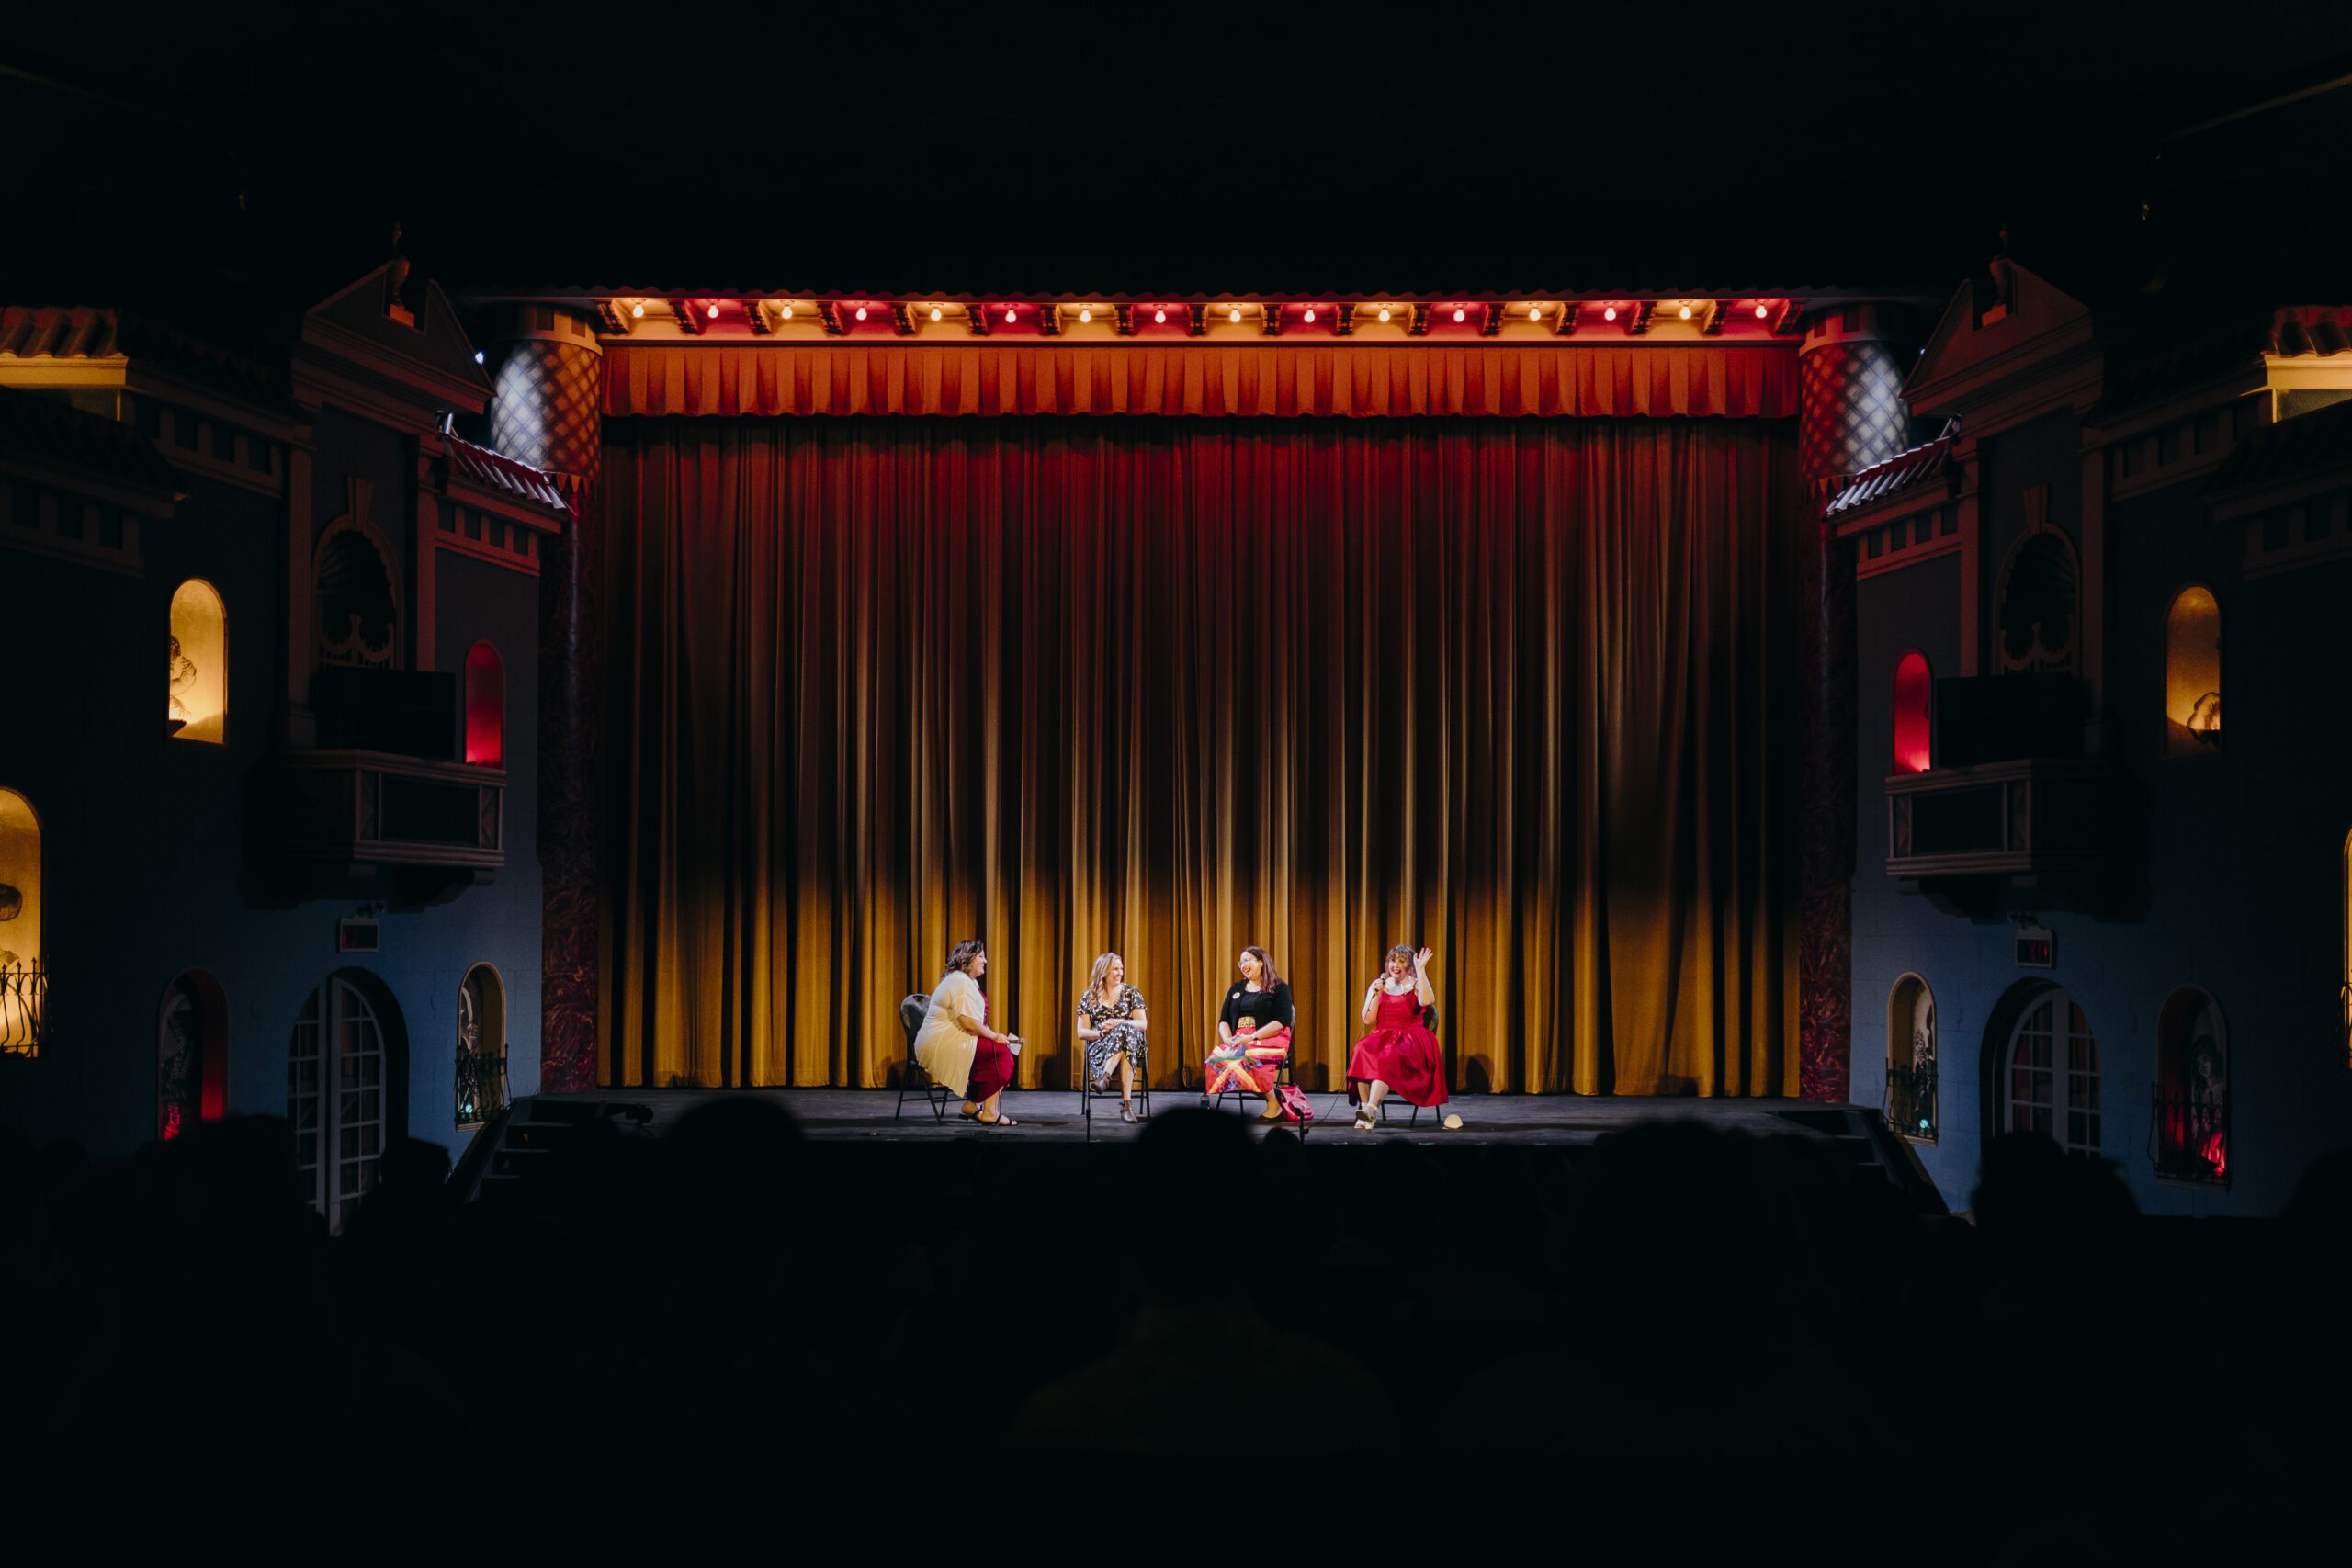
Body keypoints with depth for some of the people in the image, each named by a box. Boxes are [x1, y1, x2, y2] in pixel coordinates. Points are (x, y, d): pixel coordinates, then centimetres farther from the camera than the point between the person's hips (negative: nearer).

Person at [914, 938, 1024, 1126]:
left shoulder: (966, 980, 21)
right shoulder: (960, 981, -14)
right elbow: (968, 1022, -23)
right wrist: (995, 1036, -12)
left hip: (946, 1042, 10)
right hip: (941, 1045, -10)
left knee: (1002, 1048, 3)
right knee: (1000, 1052, -16)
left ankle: (973, 1104, 2)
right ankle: (989, 1112, -15)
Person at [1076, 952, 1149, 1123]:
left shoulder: (1131, 992, 9)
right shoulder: (1088, 997, 10)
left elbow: (1143, 1024, 1)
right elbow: (1081, 1032, 6)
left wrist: (1118, 1023, -16)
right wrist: (1101, 1033, -15)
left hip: (1131, 1045, 1)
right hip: (1099, 1050, -1)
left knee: (1124, 1031, -38)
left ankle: (1105, 1077, -48)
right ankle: (1127, 1103, -47)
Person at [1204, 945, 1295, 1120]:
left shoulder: (1279, 988, 5)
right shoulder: (1236, 990, 23)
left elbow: (1281, 1021, -7)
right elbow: (1224, 1021, 17)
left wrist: (1252, 1037, -17)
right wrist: (1228, 1039, -6)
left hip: (1269, 1040, -5)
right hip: (1236, 1042, 5)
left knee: (1249, 1060, -38)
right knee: (1217, 1058, -28)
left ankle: (1274, 1106, -24)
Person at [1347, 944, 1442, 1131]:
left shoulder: (1416, 985, 5)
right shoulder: (1378, 985, 14)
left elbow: (1427, 1001, -20)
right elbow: (1368, 1019, 6)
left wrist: (1421, 970, -16)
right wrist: (1376, 994, -5)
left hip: (1410, 1039, -3)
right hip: (1382, 1036, 3)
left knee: (1390, 1055, -36)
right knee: (1363, 1050, -31)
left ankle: (1371, 1110, -46)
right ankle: (1365, 1107, -35)